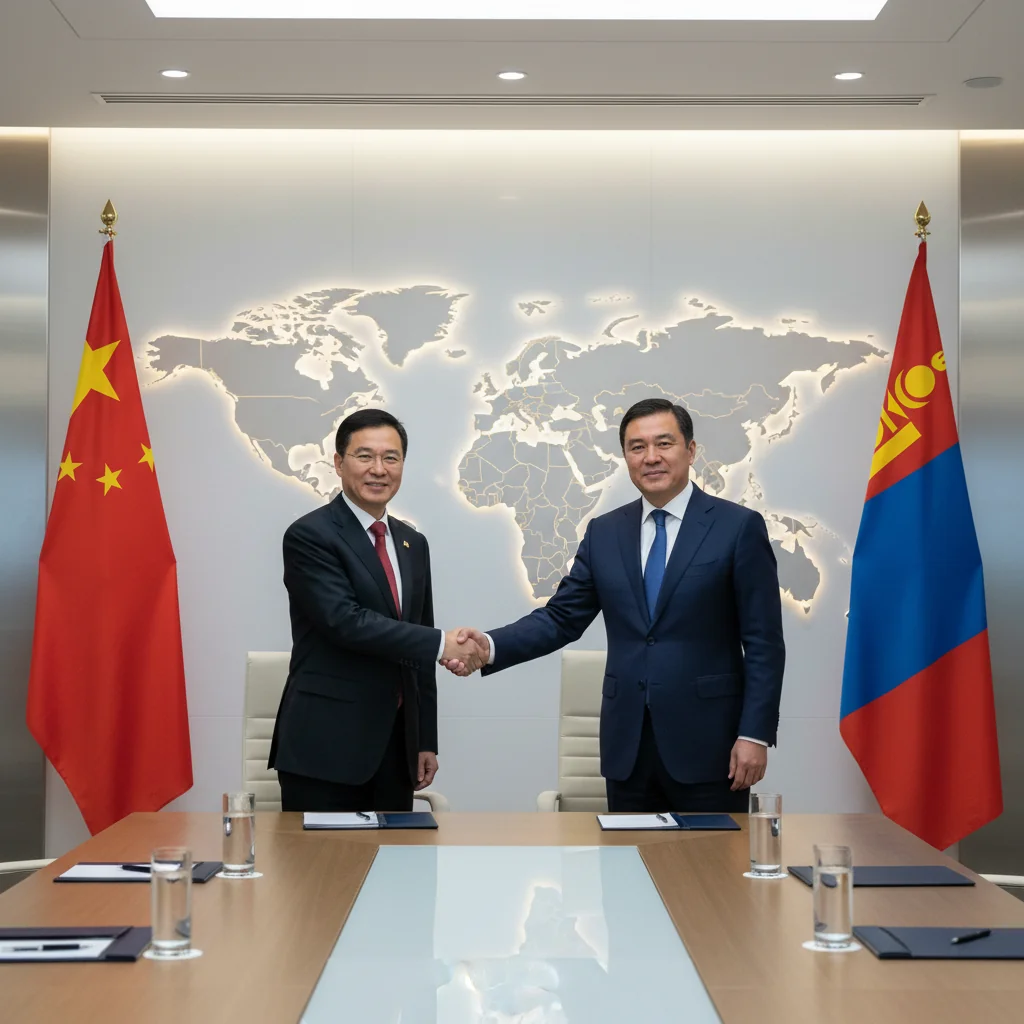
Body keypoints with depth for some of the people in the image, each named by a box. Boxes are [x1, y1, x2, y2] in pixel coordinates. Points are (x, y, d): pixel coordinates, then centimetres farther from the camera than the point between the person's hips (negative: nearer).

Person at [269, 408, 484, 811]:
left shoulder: (412, 544, 14)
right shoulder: (309, 536, -8)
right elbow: (345, 620, -21)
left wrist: (426, 740, 13)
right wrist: (440, 644, -20)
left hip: (395, 745, 6)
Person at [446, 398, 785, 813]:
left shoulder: (738, 527, -4)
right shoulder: (604, 533, 9)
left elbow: (764, 643, -5)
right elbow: (561, 618, 6)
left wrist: (755, 734, -12)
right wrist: (491, 646, -11)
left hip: (706, 739, -4)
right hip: (628, 742, 4)